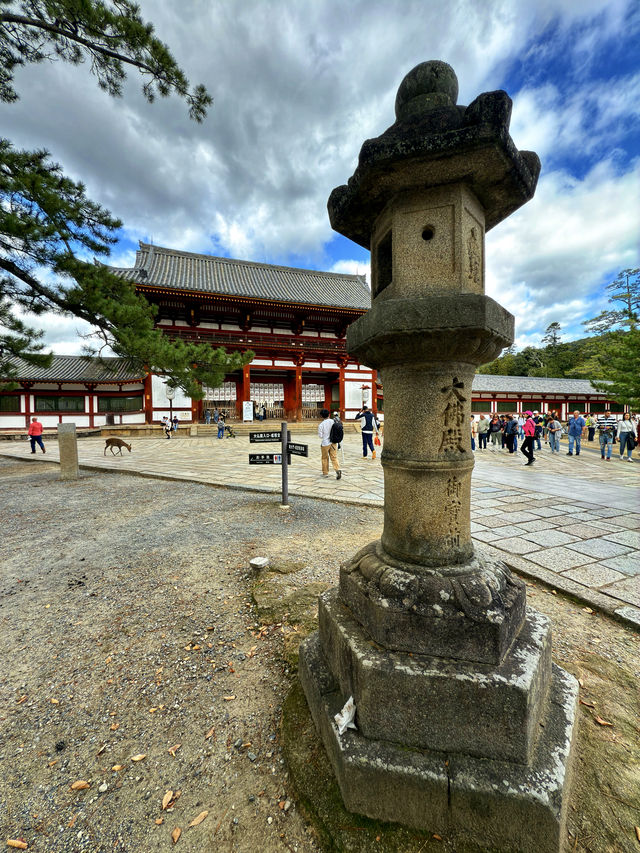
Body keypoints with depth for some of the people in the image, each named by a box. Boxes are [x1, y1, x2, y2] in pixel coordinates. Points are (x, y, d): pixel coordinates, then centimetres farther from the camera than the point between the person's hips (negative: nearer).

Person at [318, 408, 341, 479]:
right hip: (333, 442, 4)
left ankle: (325, 473, 23)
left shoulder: (321, 424, -15)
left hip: (325, 443, -3)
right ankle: (337, 470, -13)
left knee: (325, 458, 13)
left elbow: (320, 436, -10)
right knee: (334, 457, 7)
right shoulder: (333, 421, -2)